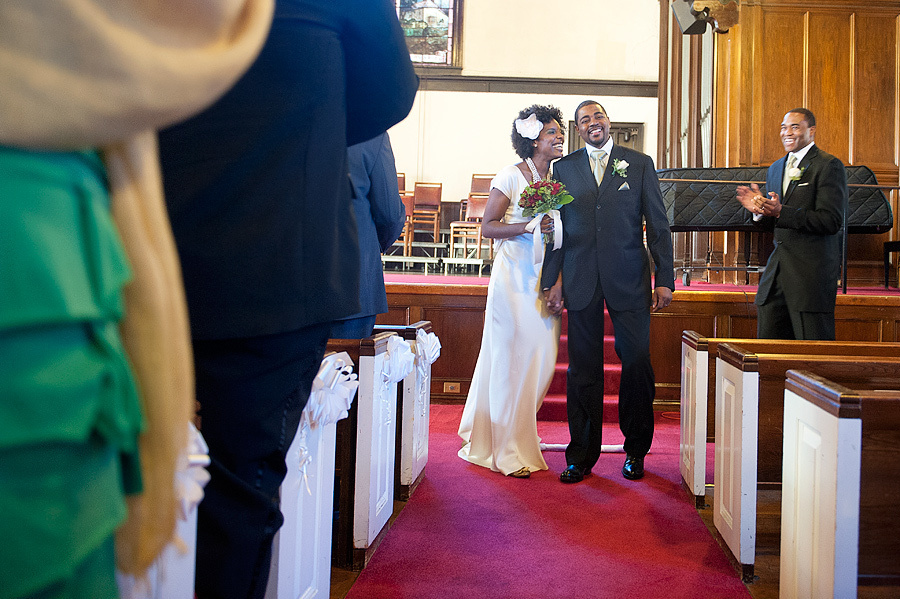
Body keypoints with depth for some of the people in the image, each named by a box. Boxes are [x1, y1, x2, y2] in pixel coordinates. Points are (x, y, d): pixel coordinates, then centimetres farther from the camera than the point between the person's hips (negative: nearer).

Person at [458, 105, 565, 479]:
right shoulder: (511, 176, -5)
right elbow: (487, 227, -8)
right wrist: (529, 226, -19)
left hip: (548, 276, 6)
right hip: (515, 275, -6)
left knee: (542, 357, 4)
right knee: (512, 357, -3)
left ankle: (519, 431, 24)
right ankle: (509, 451, 7)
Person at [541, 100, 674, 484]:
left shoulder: (640, 164, 8)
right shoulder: (564, 168, 11)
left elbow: (658, 224, 5)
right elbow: (556, 228, 9)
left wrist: (665, 278, -2)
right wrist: (551, 280, 2)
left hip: (629, 279, -1)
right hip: (581, 282, 1)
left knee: (636, 364, 3)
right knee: (583, 370, 5)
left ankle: (636, 451, 20)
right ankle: (582, 456, 16)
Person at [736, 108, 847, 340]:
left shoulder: (829, 166, -6)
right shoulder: (775, 168, 17)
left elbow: (831, 221, -15)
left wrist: (781, 212, -23)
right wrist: (759, 211, -2)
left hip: (812, 271, -7)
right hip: (777, 269, 7)